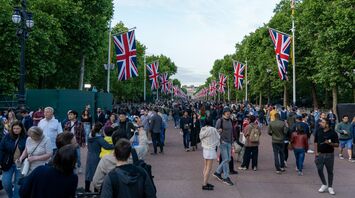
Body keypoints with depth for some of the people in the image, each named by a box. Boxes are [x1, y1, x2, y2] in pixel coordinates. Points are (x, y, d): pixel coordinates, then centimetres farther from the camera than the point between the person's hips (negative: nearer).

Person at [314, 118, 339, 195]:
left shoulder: (333, 133, -9)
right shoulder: (318, 130, 1)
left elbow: (337, 144, -7)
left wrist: (330, 143, -26)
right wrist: (316, 152, 1)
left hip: (329, 154, -2)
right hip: (320, 154, 3)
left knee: (330, 171, 8)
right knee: (319, 170, 2)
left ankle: (330, 187, 23)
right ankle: (324, 185, 23)